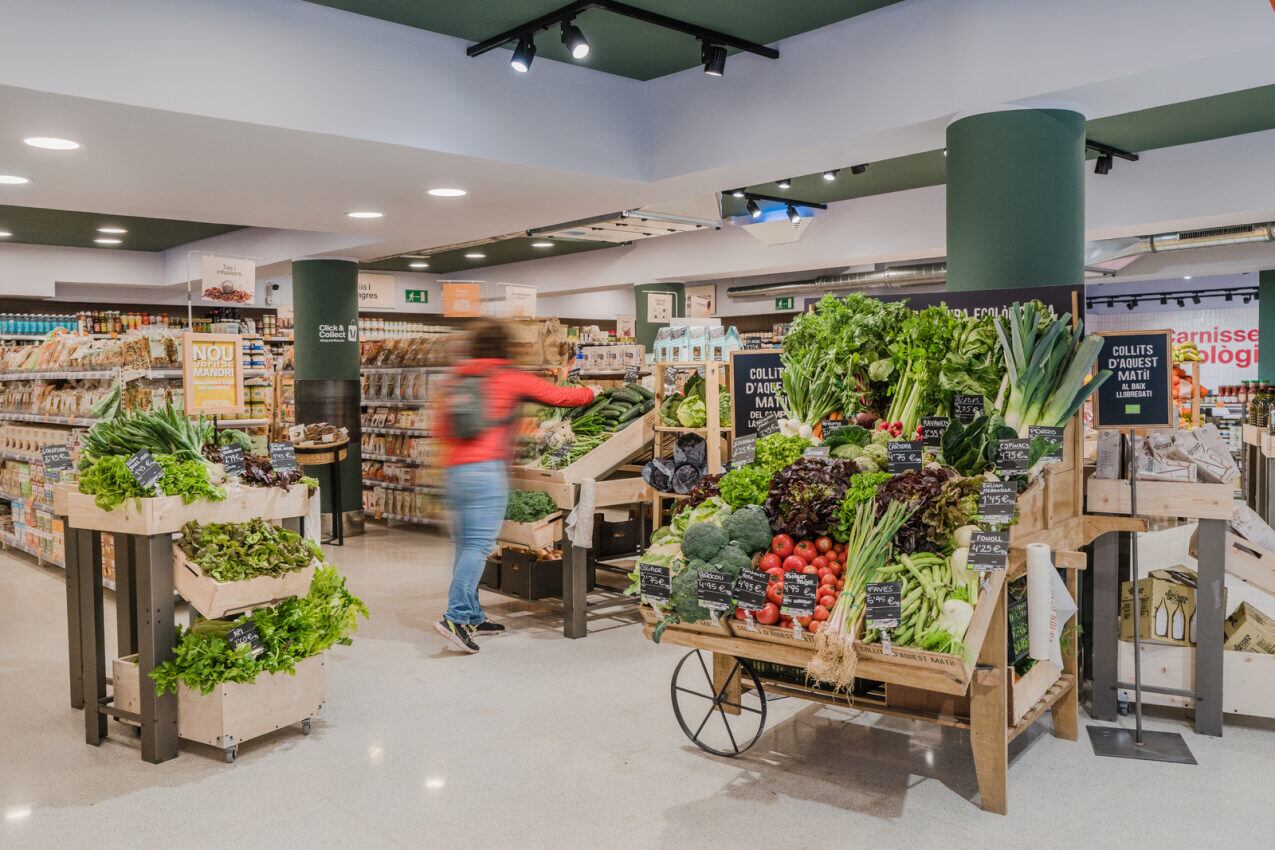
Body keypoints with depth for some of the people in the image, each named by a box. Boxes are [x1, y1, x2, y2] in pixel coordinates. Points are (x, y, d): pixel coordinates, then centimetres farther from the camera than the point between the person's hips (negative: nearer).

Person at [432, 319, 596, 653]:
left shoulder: (455, 378, 16)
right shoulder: (510, 377, 2)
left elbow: (440, 427, 18)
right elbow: (557, 395, 9)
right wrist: (590, 392, 27)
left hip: (455, 469, 6)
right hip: (487, 469, -6)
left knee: (465, 545, 11)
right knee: (478, 546, -8)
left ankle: (472, 617, 17)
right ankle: (456, 617, -17)